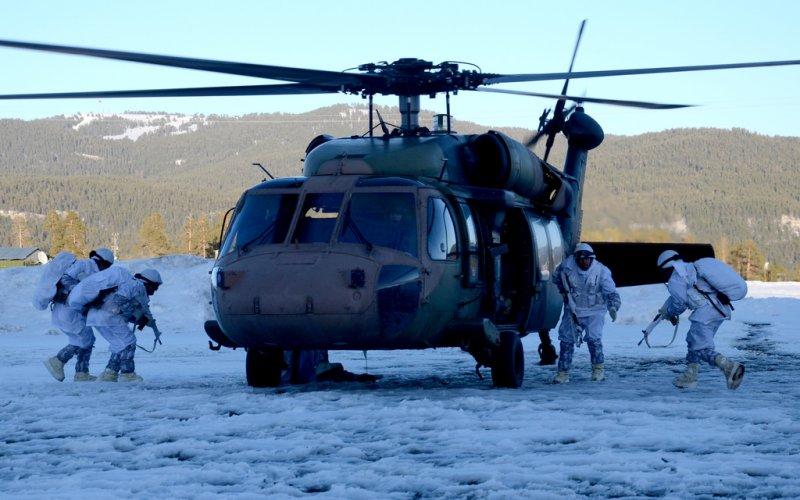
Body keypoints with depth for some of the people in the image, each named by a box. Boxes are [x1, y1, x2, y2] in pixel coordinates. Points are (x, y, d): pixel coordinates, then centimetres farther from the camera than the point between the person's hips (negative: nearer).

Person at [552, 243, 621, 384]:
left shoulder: (601, 271, -15)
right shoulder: (567, 266, -11)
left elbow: (611, 292, -11)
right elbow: (556, 277, 12)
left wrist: (613, 306, -26)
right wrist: (563, 290, 0)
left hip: (594, 310, -2)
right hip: (572, 309, 3)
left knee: (593, 339, -15)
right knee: (567, 340, 0)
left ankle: (598, 369, 3)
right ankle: (563, 372, 9)